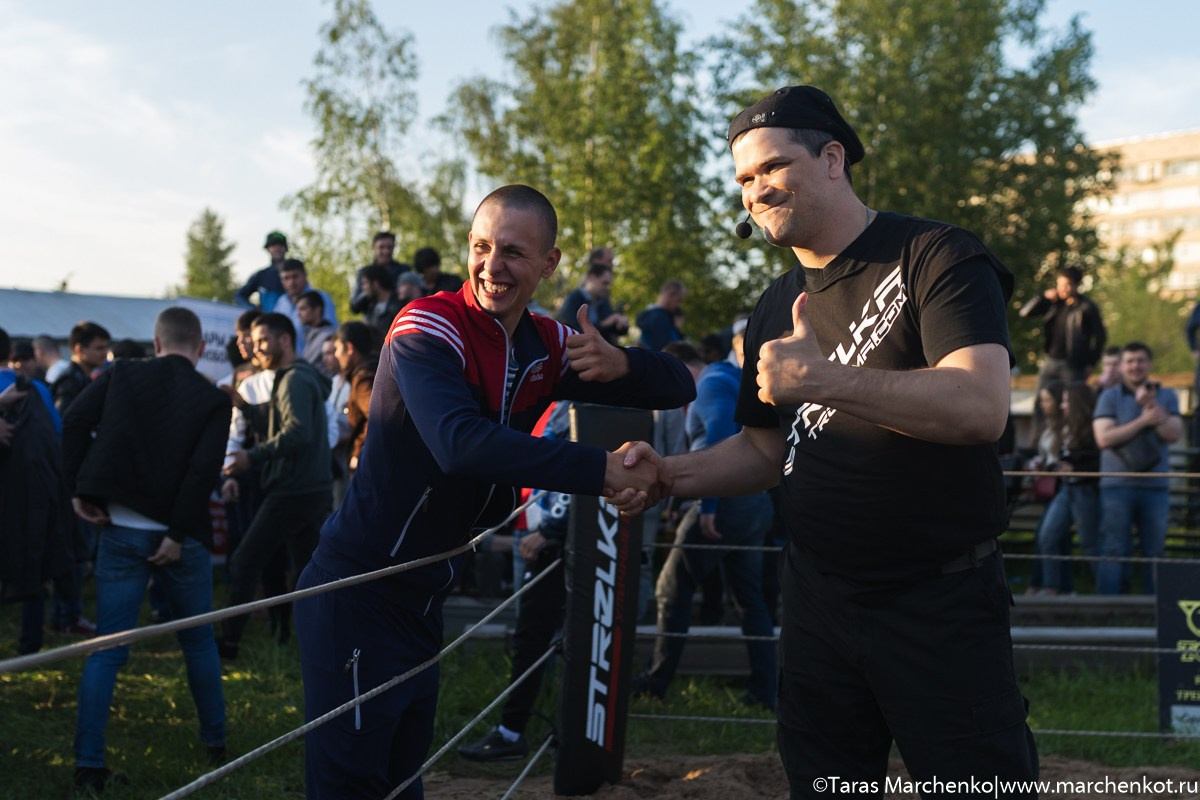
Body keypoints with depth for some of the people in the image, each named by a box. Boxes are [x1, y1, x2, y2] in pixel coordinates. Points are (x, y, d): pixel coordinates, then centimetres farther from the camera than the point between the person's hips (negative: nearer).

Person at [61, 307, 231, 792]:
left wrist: (79, 490, -4)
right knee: (199, 641, 17)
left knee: (106, 649, 5)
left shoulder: (122, 375, 3)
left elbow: (75, 420, -8)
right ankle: (215, 742, 26)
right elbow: (203, 471, -15)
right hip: (179, 536, -1)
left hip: (121, 532, 1)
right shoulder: (212, 400, -3)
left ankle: (88, 764, 1)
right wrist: (178, 536, -12)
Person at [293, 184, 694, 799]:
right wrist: (601, 470, -37)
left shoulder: (546, 348, 5)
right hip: (357, 597, -7)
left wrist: (620, 364, -15)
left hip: (422, 602, 7)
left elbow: (678, 388, 8)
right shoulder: (429, 328, -16)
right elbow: (460, 442, -35)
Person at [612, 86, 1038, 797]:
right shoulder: (776, 308, 10)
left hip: (942, 604, -6)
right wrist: (671, 474, -2)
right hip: (819, 599, 6)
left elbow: (981, 407, -26)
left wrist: (818, 378, -30)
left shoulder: (935, 257, -11)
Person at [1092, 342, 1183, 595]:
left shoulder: (1166, 396, 10)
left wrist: (1152, 406, -15)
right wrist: (1143, 421, -12)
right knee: (1113, 551, -3)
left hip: (1155, 487, 2)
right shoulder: (1109, 397, 3)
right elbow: (1104, 438, -10)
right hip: (1117, 486, -2)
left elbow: (1174, 435, -4)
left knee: (1155, 552, 6)